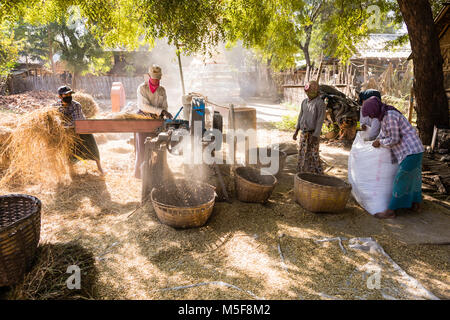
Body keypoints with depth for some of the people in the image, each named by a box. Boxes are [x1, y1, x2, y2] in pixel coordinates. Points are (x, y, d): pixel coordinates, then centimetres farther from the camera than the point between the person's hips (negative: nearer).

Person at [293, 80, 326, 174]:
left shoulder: (320, 103, -13)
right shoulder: (305, 102, 9)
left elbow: (320, 121, -16)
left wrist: (315, 136, -21)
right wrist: (296, 131, 11)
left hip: (313, 134, -7)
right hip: (303, 133, 7)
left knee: (313, 156, -3)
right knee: (302, 155, 10)